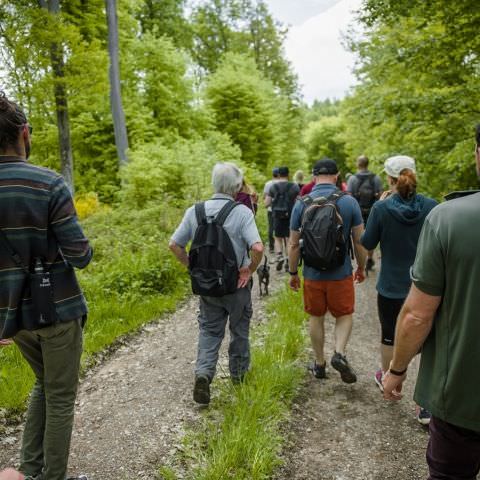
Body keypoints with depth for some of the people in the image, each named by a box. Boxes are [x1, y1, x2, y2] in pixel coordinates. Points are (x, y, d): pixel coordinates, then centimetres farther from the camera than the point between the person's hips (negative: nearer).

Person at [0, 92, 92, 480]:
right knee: (61, 396, 12)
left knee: (44, 383, 26)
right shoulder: (49, 183, -17)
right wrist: (81, 248, 4)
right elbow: (80, 256, -18)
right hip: (57, 309, -5)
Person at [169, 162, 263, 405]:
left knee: (209, 331, 14)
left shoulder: (195, 211, -4)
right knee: (239, 330, 18)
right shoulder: (242, 212, -16)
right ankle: (238, 374, 35)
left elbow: (174, 245, -3)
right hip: (237, 283, -2)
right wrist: (250, 270, -11)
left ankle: (203, 373, -6)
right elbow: (257, 248, -28)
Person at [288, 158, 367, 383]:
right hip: (341, 272, -1)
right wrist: (361, 267, 12)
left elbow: (294, 244, -3)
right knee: (344, 316, 17)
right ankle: (340, 353, -4)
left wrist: (293, 273, 9)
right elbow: (359, 241, -3)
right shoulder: (349, 202, -7)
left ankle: (319, 364, 27)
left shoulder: (301, 204, -5)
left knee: (316, 318, 17)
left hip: (312, 273, 1)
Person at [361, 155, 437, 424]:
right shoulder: (432, 207, -8)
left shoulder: (382, 209, -15)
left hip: (392, 288, -1)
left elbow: (367, 245, -5)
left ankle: (387, 381, 42)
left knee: (390, 337, 19)